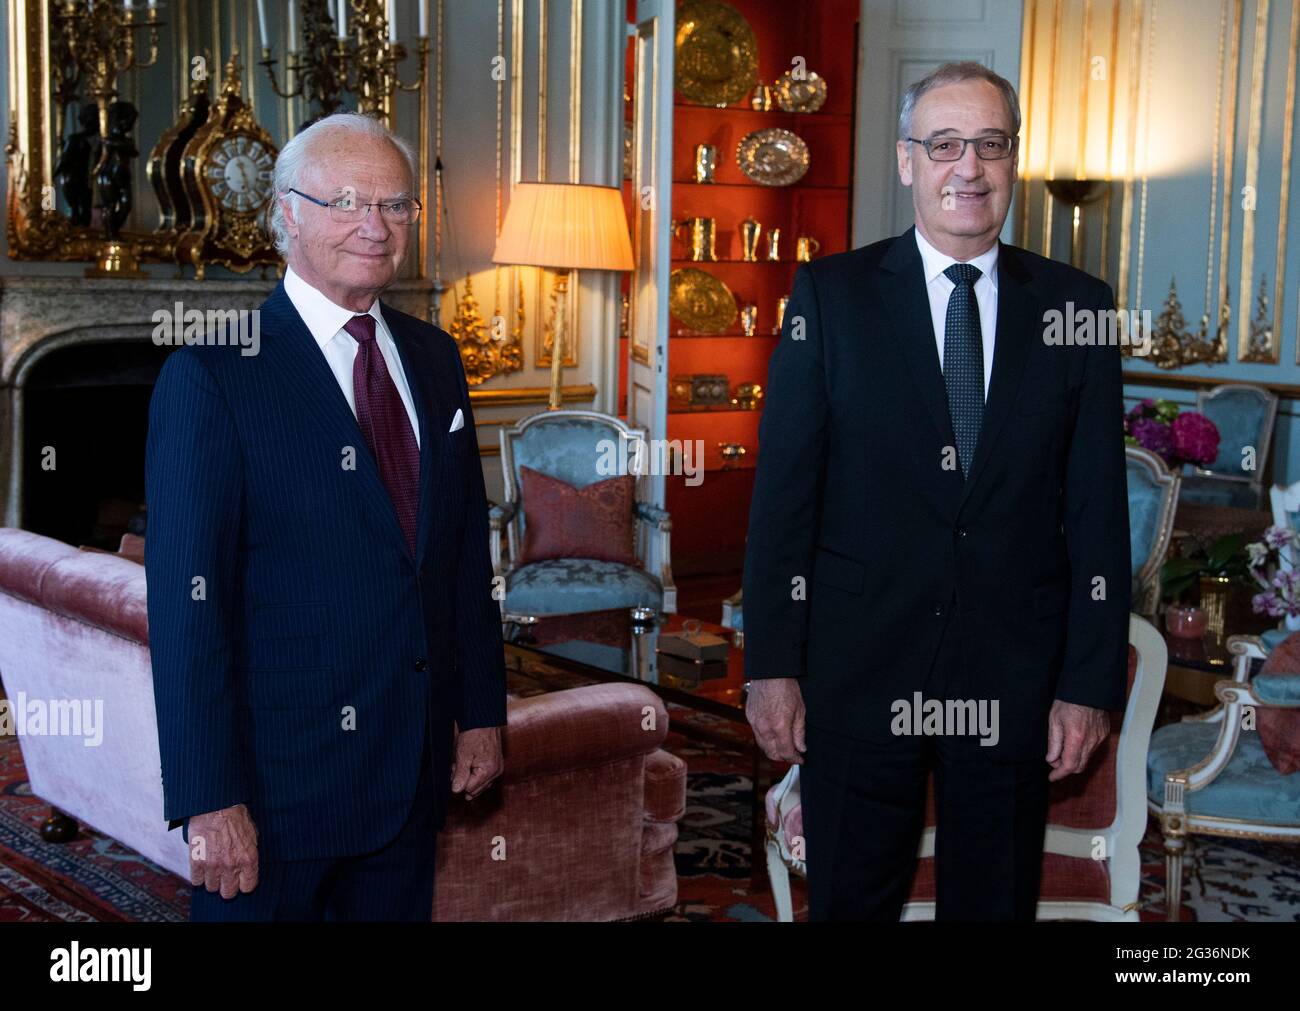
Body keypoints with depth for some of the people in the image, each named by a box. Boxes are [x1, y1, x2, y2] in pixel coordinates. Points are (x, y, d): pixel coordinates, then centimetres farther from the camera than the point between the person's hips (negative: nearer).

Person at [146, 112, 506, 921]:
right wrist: (210, 801, -18)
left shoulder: (435, 359, 9)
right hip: (276, 785, -6)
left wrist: (482, 710, 11)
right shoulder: (214, 373, -12)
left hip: (414, 769, 6)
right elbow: (187, 601, -16)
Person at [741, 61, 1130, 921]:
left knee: (995, 904, 15)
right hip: (857, 674, -1)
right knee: (850, 904, 11)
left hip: (1014, 682, 1)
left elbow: (1099, 508, 2)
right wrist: (773, 663, -6)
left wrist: (1092, 683, -2)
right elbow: (783, 490, -3)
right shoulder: (832, 294, 0)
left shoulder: (1076, 304, 3)